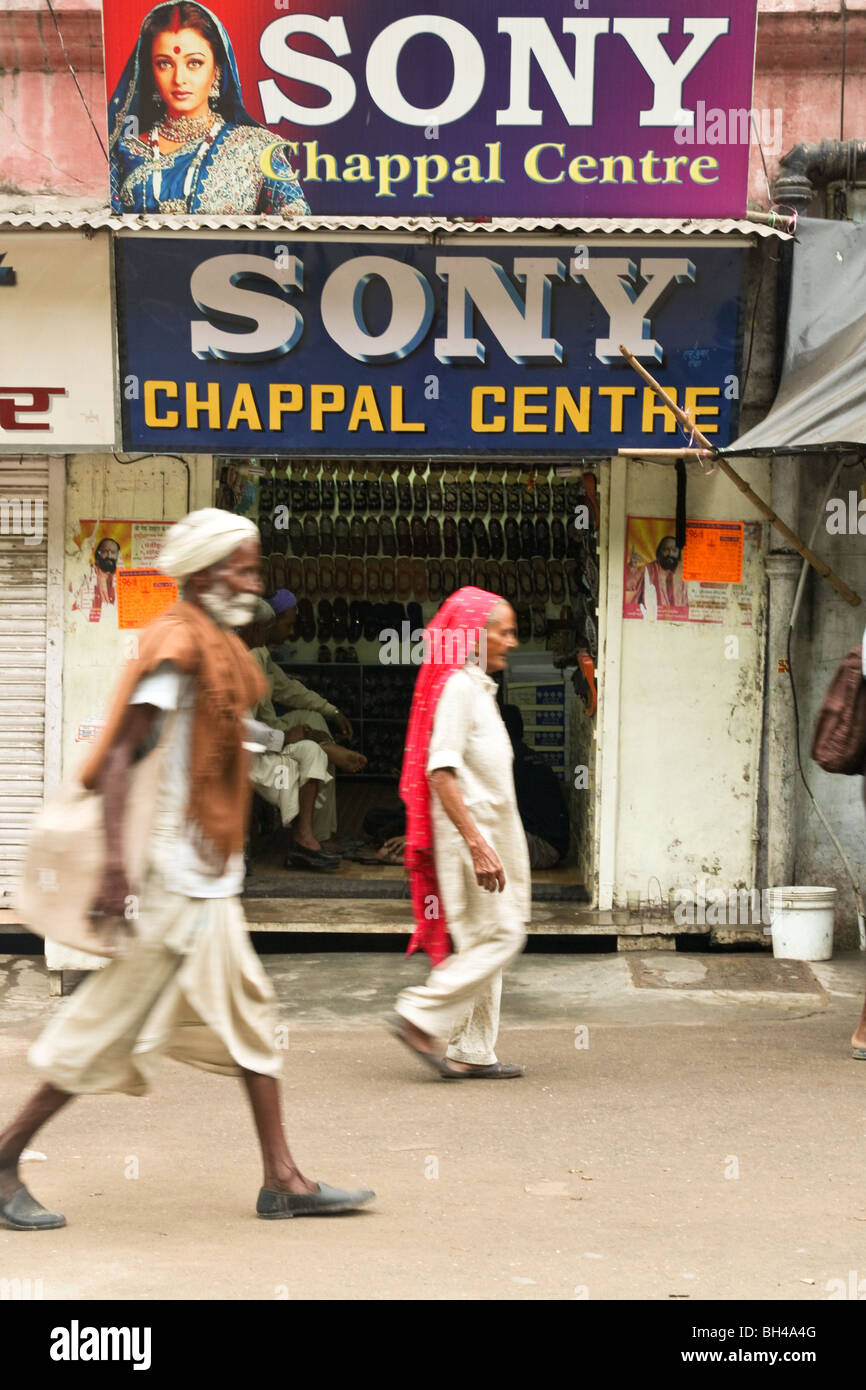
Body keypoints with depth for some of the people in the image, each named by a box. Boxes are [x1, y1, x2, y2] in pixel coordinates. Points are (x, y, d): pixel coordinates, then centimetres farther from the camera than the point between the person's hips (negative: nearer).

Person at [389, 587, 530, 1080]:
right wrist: (477, 844, -26)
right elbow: (440, 771, -22)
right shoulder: (458, 686, -14)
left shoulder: (478, 687, 17)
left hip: (486, 834, 10)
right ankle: (421, 1017, -6)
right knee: (499, 936, -11)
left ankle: (471, 1053, 13)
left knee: (484, 943, 10)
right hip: (469, 833, -10)